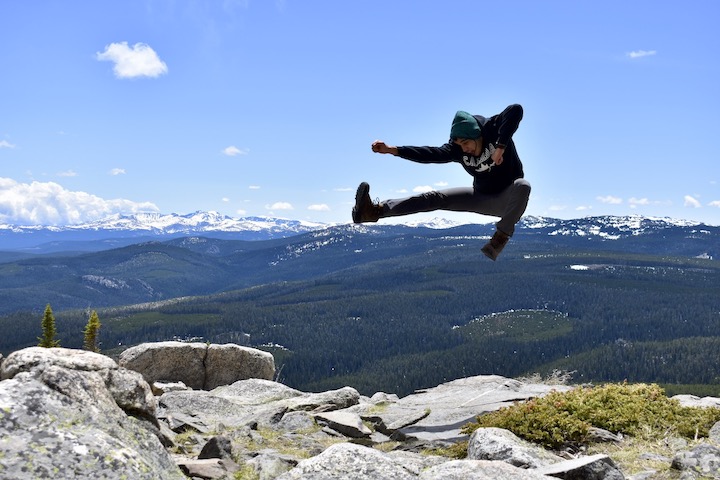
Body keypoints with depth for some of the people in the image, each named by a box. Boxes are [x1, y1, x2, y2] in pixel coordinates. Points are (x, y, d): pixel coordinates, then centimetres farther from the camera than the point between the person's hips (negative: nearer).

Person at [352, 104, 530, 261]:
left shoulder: (494, 128, -23)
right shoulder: (457, 149, -10)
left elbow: (516, 110, -39)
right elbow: (431, 154, -15)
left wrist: (500, 146, -44)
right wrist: (392, 150, -23)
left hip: (507, 200, -4)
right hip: (481, 197, 4)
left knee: (522, 186, -38)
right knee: (436, 198, -9)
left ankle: (500, 238, -30)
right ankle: (377, 210, -19)